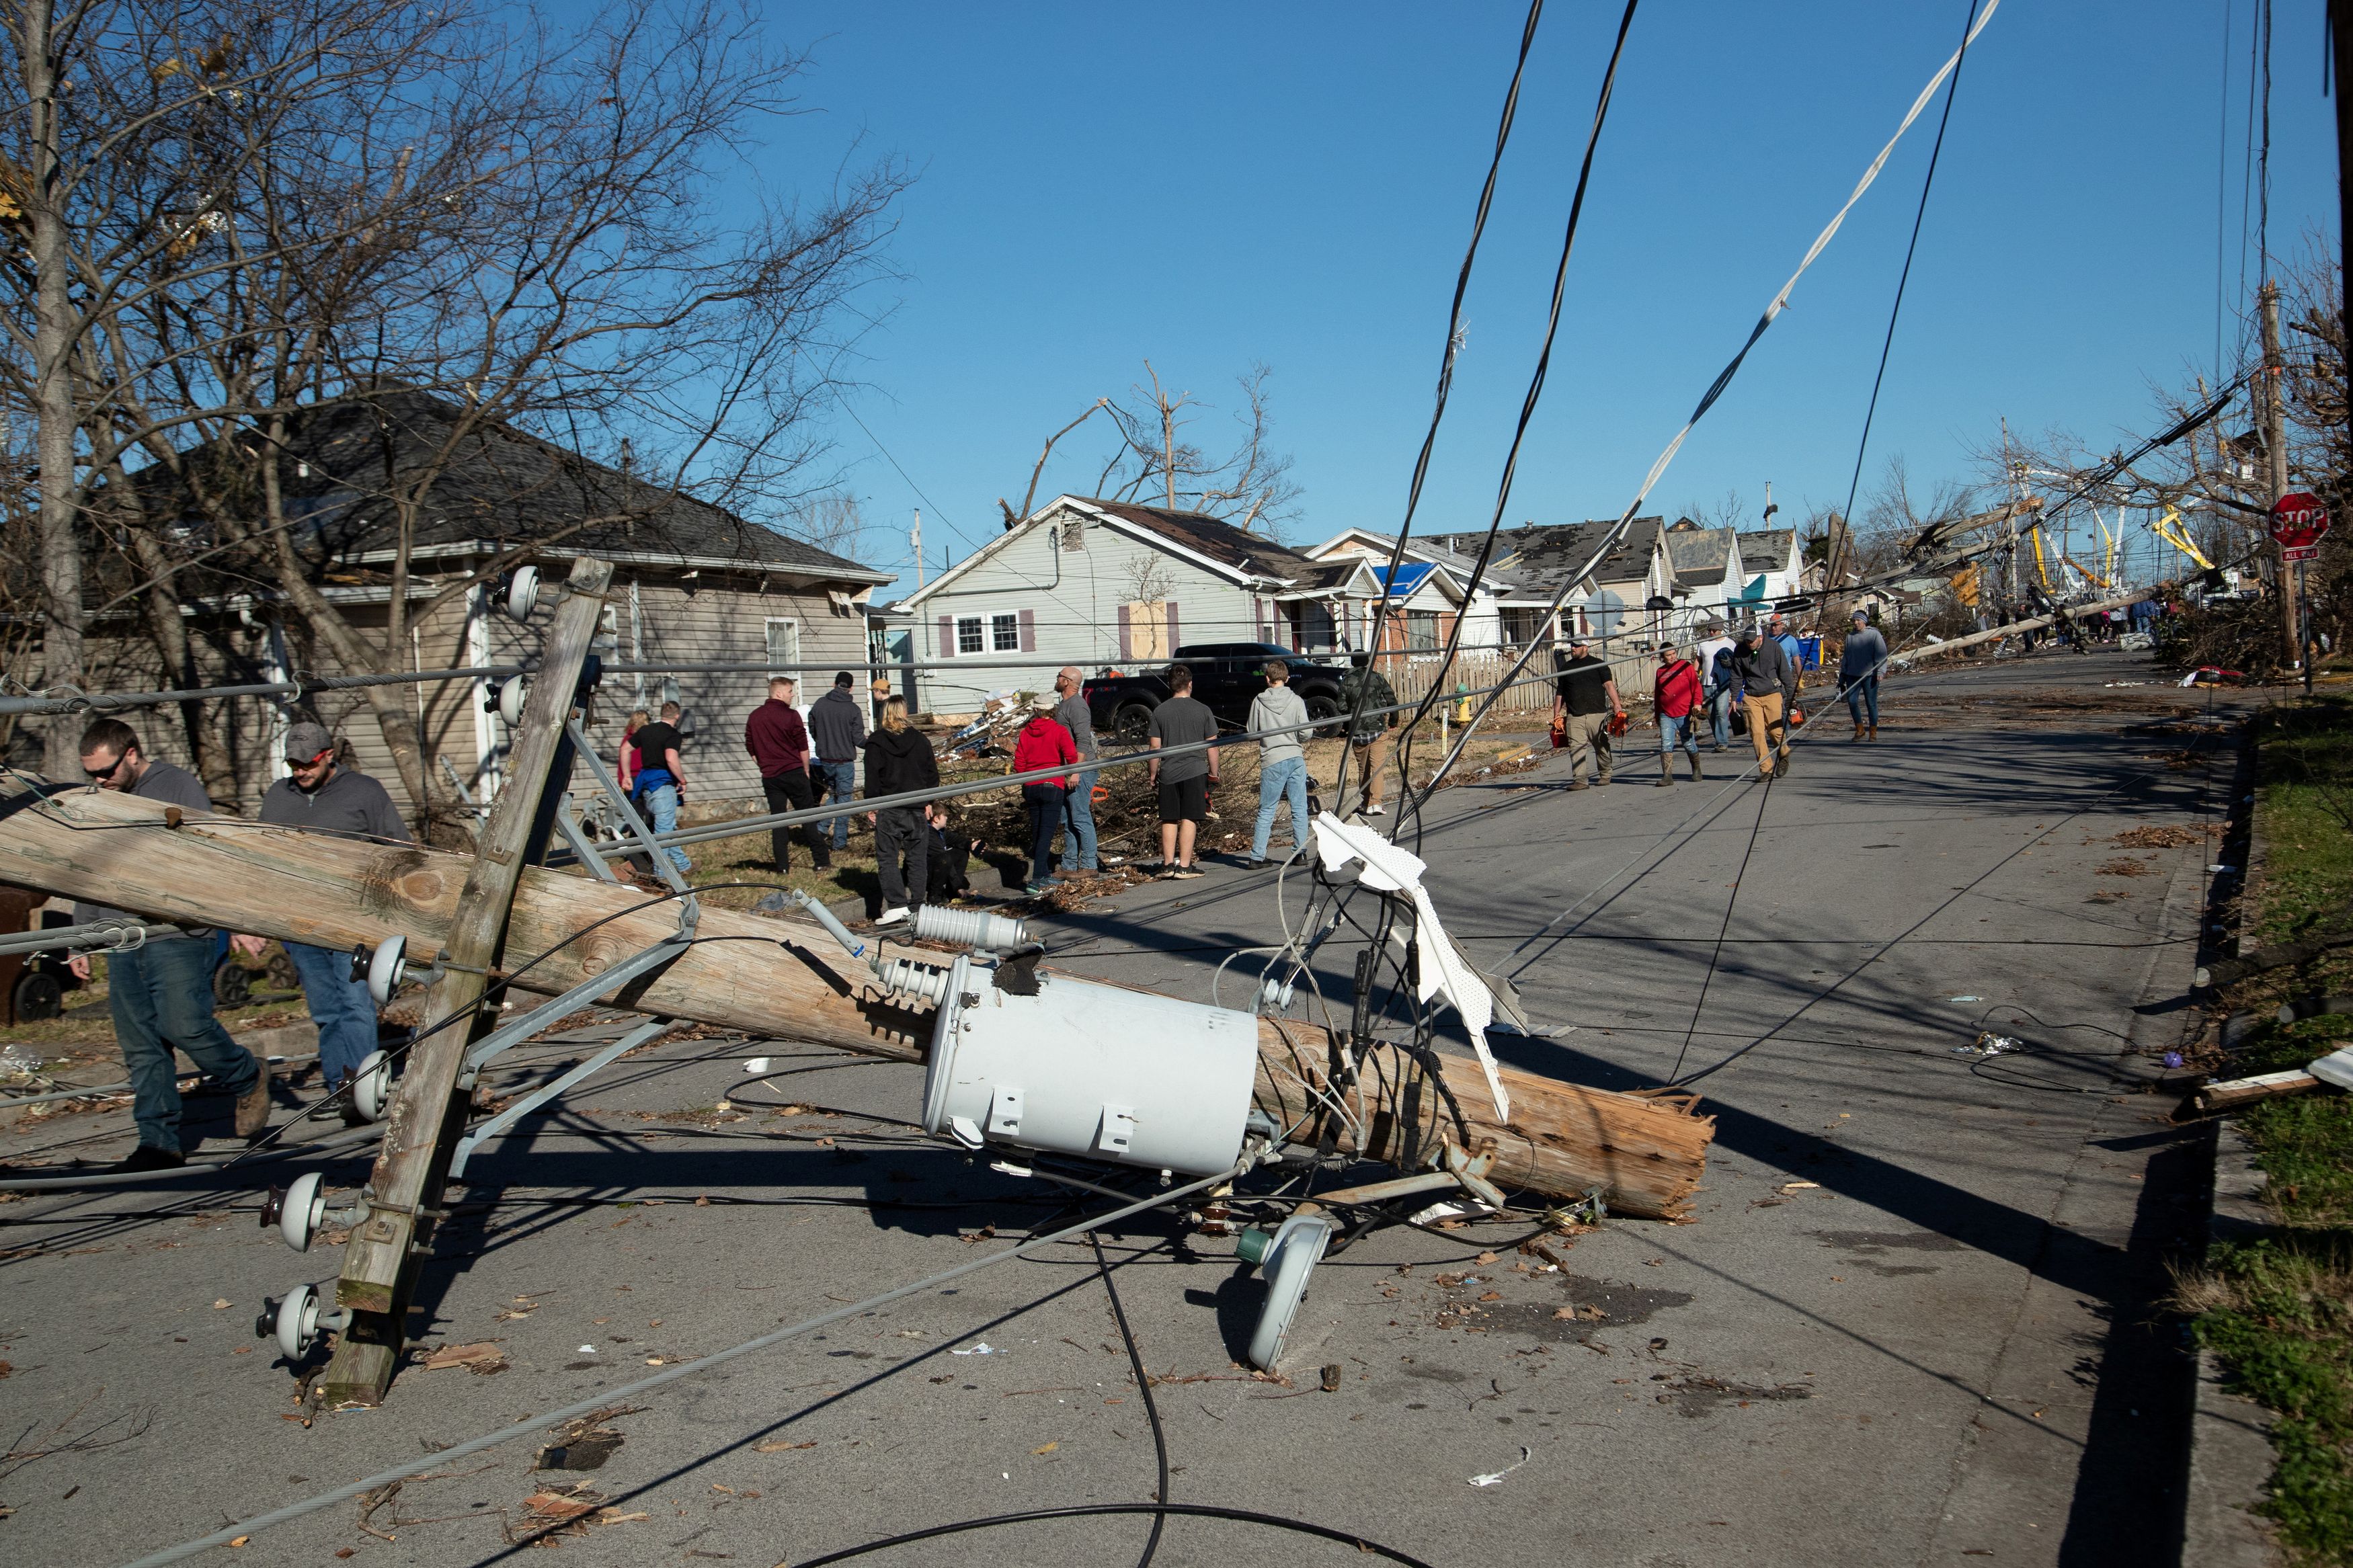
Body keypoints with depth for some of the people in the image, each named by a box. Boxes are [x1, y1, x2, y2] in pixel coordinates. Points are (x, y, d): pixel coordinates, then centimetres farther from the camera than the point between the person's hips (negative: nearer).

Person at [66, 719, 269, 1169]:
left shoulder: (178, 786, 0)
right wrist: (81, 943, 24)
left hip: (179, 936, -6)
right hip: (121, 944, 6)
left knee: (184, 1025, -16)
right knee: (140, 1047, 3)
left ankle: (248, 1080, 9)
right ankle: (159, 1143, 6)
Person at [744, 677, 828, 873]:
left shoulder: (754, 717, 6)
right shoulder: (791, 715, -9)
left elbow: (750, 748, 13)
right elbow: (803, 748, -6)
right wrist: (806, 770, 7)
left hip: (769, 776, 4)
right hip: (794, 772, -4)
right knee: (809, 818, 2)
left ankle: (782, 866, 6)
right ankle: (822, 861, 3)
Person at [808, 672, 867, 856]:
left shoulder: (819, 704, -2)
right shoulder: (853, 709, -13)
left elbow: (812, 731, 7)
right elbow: (858, 739, -12)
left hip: (824, 760, 4)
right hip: (845, 761, -4)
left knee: (833, 794, 24)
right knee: (844, 799, 5)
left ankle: (822, 827, 9)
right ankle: (840, 841, 8)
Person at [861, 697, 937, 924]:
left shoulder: (876, 743, -5)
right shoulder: (920, 741, 5)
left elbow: (872, 778, -7)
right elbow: (932, 775, 9)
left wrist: (870, 806, 1)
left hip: (888, 811, -3)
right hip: (916, 810, 3)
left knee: (887, 859, 1)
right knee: (917, 859, 9)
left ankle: (897, 906, -9)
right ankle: (917, 906, 9)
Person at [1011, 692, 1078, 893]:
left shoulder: (1025, 733, 5)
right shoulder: (1059, 731, -7)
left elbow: (1019, 763, 6)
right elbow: (1071, 755, -18)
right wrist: (1070, 775, 0)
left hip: (1031, 787, 5)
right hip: (1053, 787, -5)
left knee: (1037, 833, 15)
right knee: (1046, 833, -6)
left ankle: (1045, 875, 26)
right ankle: (1037, 881, -14)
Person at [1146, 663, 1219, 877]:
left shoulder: (1159, 712, 2)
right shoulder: (1202, 710, -1)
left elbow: (1155, 747, 2)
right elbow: (1212, 745, 0)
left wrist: (1153, 775, 11)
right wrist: (1214, 772, 10)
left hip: (1168, 773, 2)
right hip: (1195, 771, -2)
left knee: (1169, 820, 10)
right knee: (1189, 819, 0)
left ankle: (1168, 864, 13)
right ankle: (1184, 865, -2)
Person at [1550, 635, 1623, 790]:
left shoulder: (1599, 665, 6)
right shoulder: (1565, 668, 15)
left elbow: (1609, 684, -6)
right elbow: (1559, 693, 19)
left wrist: (1616, 704, -19)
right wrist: (1557, 716, 16)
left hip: (1597, 714, -2)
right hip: (1574, 717, 2)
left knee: (1602, 747, 7)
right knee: (1576, 748, -11)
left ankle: (1605, 775, 25)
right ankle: (1580, 780, -14)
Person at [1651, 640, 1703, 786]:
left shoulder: (1686, 666, 2)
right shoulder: (1660, 671, 12)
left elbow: (1696, 686, -3)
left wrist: (1697, 703, -16)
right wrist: (1657, 712, 23)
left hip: (1685, 714, -3)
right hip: (1666, 716, 3)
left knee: (1689, 744, 8)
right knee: (1666, 745, -9)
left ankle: (1696, 771, 30)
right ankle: (1667, 776, -11)